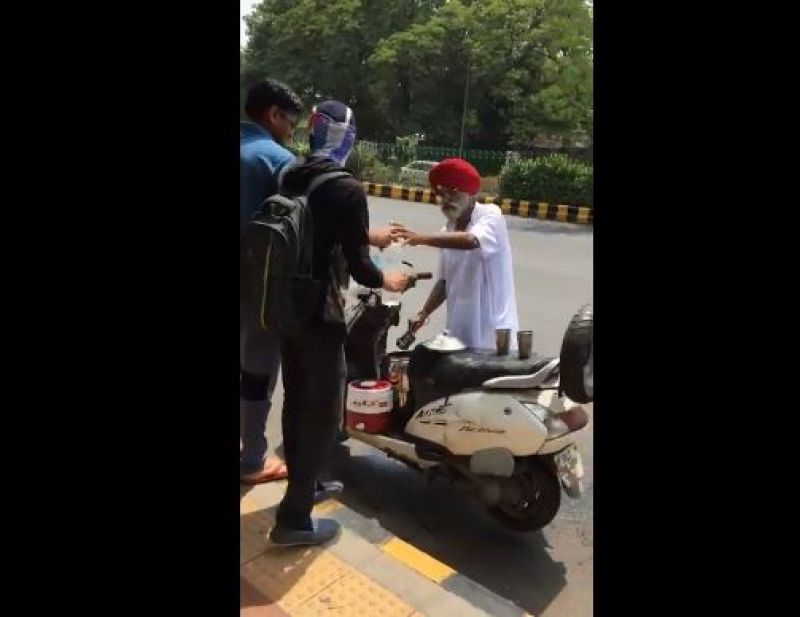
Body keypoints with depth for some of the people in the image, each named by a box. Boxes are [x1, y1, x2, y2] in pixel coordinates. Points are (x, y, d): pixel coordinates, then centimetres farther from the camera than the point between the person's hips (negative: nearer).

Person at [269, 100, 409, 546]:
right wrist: (386, 280, 3)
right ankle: (294, 518, 8)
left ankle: (303, 484, 37)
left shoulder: (291, 178, 8)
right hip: (321, 314, -8)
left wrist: (368, 235, 31)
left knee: (296, 401, 19)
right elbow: (357, 265, -17)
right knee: (323, 412, 2)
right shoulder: (348, 189, -16)